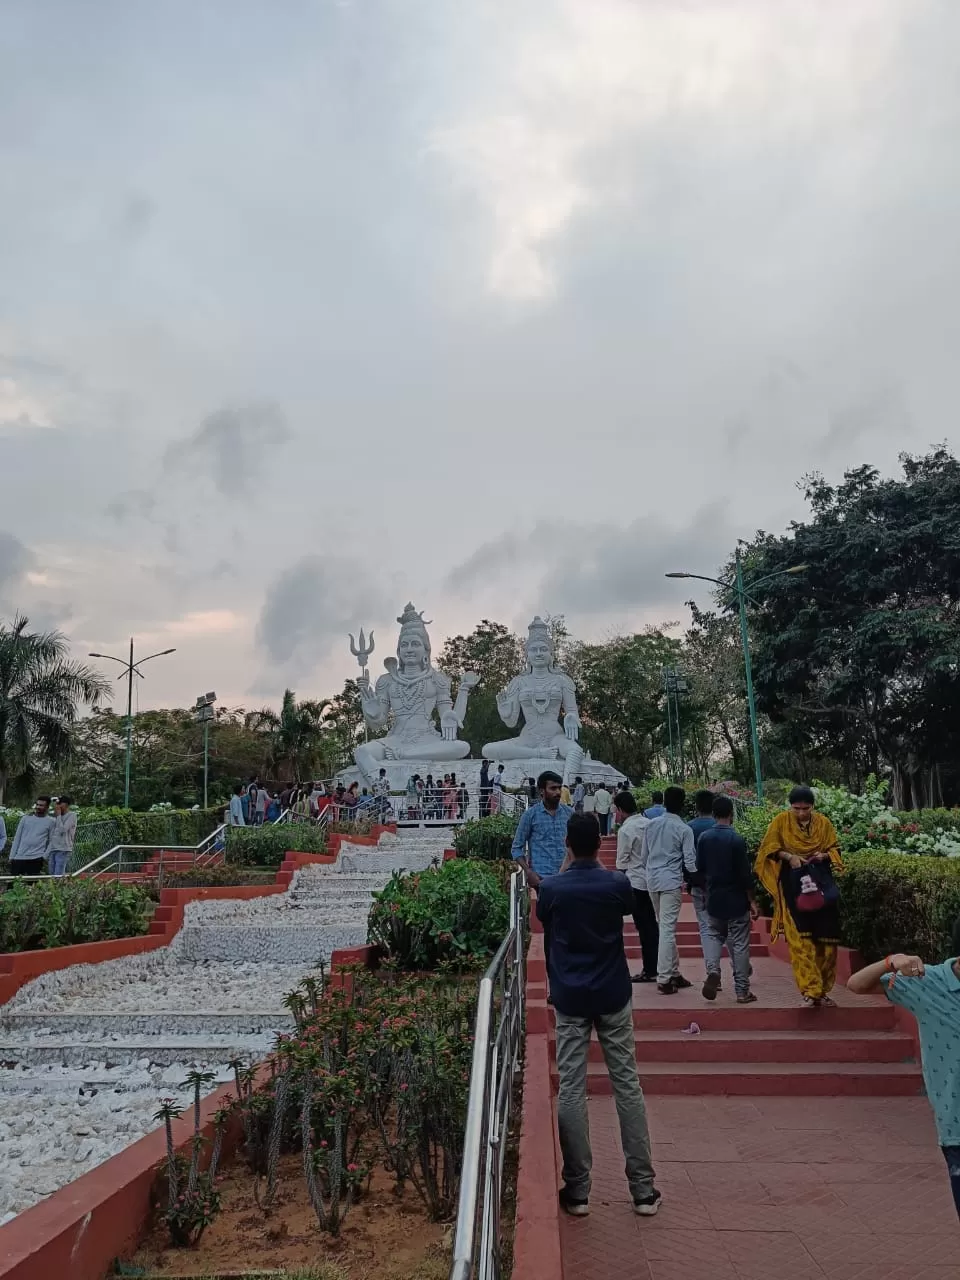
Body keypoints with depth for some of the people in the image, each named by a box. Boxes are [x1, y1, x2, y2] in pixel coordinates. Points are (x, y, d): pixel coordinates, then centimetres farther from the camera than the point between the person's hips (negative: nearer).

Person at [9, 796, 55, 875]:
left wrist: (44, 857, -11)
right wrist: (12, 856, 6)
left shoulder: (50, 821, 2)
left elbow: (51, 842, 0)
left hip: (36, 859, -3)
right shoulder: (26, 818, 9)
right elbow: (17, 838, 10)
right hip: (19, 857, 3)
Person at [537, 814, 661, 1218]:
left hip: (570, 999, -1)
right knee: (627, 1085, 10)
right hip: (613, 996, 1)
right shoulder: (617, 884, -9)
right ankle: (643, 1189, 17)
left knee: (571, 1090, 6)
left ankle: (577, 1190, 13)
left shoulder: (551, 888, -11)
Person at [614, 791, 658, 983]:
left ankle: (649, 971, 6)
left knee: (643, 927, 1)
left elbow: (622, 863, -10)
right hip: (653, 879, 7)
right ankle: (655, 967, 20)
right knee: (652, 924, 14)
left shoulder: (625, 830, -14)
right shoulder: (649, 823, 4)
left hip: (636, 882, -6)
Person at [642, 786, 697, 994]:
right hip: (672, 881, -5)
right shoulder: (684, 829, -8)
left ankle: (674, 973, 24)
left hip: (653, 881, 5)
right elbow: (689, 860, -8)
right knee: (668, 929, -4)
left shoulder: (651, 824, 5)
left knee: (666, 927, 16)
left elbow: (644, 855, 9)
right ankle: (664, 979, -5)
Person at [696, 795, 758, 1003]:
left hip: (713, 899, 4)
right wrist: (752, 901, -4)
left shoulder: (703, 837, -2)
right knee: (739, 944, 5)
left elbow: (700, 869, 6)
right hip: (736, 900, -3)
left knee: (713, 935, 18)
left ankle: (713, 970, -6)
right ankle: (742, 990, 10)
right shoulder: (736, 839, -15)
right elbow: (745, 874, -13)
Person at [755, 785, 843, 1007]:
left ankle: (822, 990, 15)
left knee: (825, 939, 2)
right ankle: (811, 991, -8)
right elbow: (769, 847, 0)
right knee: (801, 940, -10)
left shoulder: (823, 823, 3)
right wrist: (789, 856, -16)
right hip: (793, 886, -2)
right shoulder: (781, 820, -3)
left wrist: (824, 855, -11)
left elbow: (835, 849, 11)